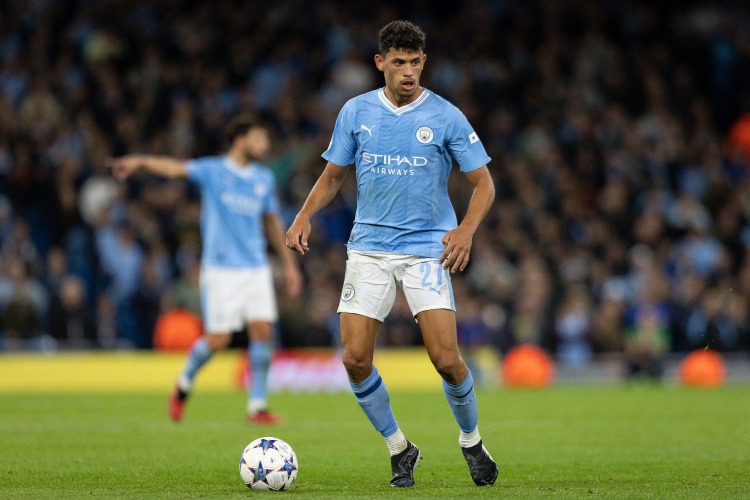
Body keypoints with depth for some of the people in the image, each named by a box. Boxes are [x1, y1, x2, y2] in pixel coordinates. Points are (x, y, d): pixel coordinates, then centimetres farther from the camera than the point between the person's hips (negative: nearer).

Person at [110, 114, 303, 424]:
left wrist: (289, 264, 23)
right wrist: (140, 162, -36)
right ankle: (184, 383, 23)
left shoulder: (264, 180, 11)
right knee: (218, 339, -6)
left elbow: (272, 223, 23)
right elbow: (175, 168, -19)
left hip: (256, 268, 5)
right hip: (221, 268, -5)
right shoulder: (213, 171, -4)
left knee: (262, 331, -6)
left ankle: (257, 406, 2)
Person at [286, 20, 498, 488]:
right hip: (369, 248, 3)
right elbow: (333, 175, 15)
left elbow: (484, 183, 0)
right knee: (355, 358, -8)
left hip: (427, 250, -3)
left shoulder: (446, 116, -3)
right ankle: (399, 449, 13)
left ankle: (472, 441, 14)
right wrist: (305, 215, -3)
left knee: (446, 359, -13)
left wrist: (467, 229, -18)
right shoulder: (355, 112, 5)